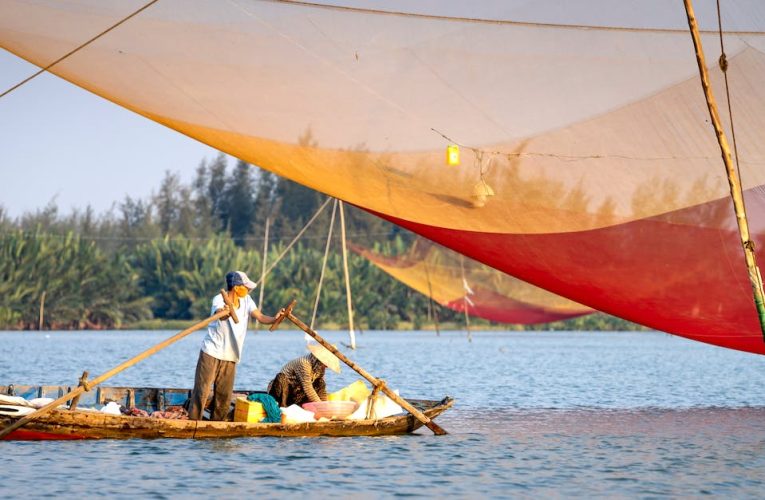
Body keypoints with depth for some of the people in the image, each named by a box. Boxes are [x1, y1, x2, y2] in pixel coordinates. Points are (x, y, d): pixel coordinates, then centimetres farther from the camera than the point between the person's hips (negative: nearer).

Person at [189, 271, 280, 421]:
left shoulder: (246, 300, 5)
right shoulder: (219, 300, -13)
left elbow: (260, 317, -6)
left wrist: (275, 319, -27)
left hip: (230, 357, 5)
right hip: (211, 353, -5)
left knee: (224, 395, 5)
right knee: (202, 391, -8)